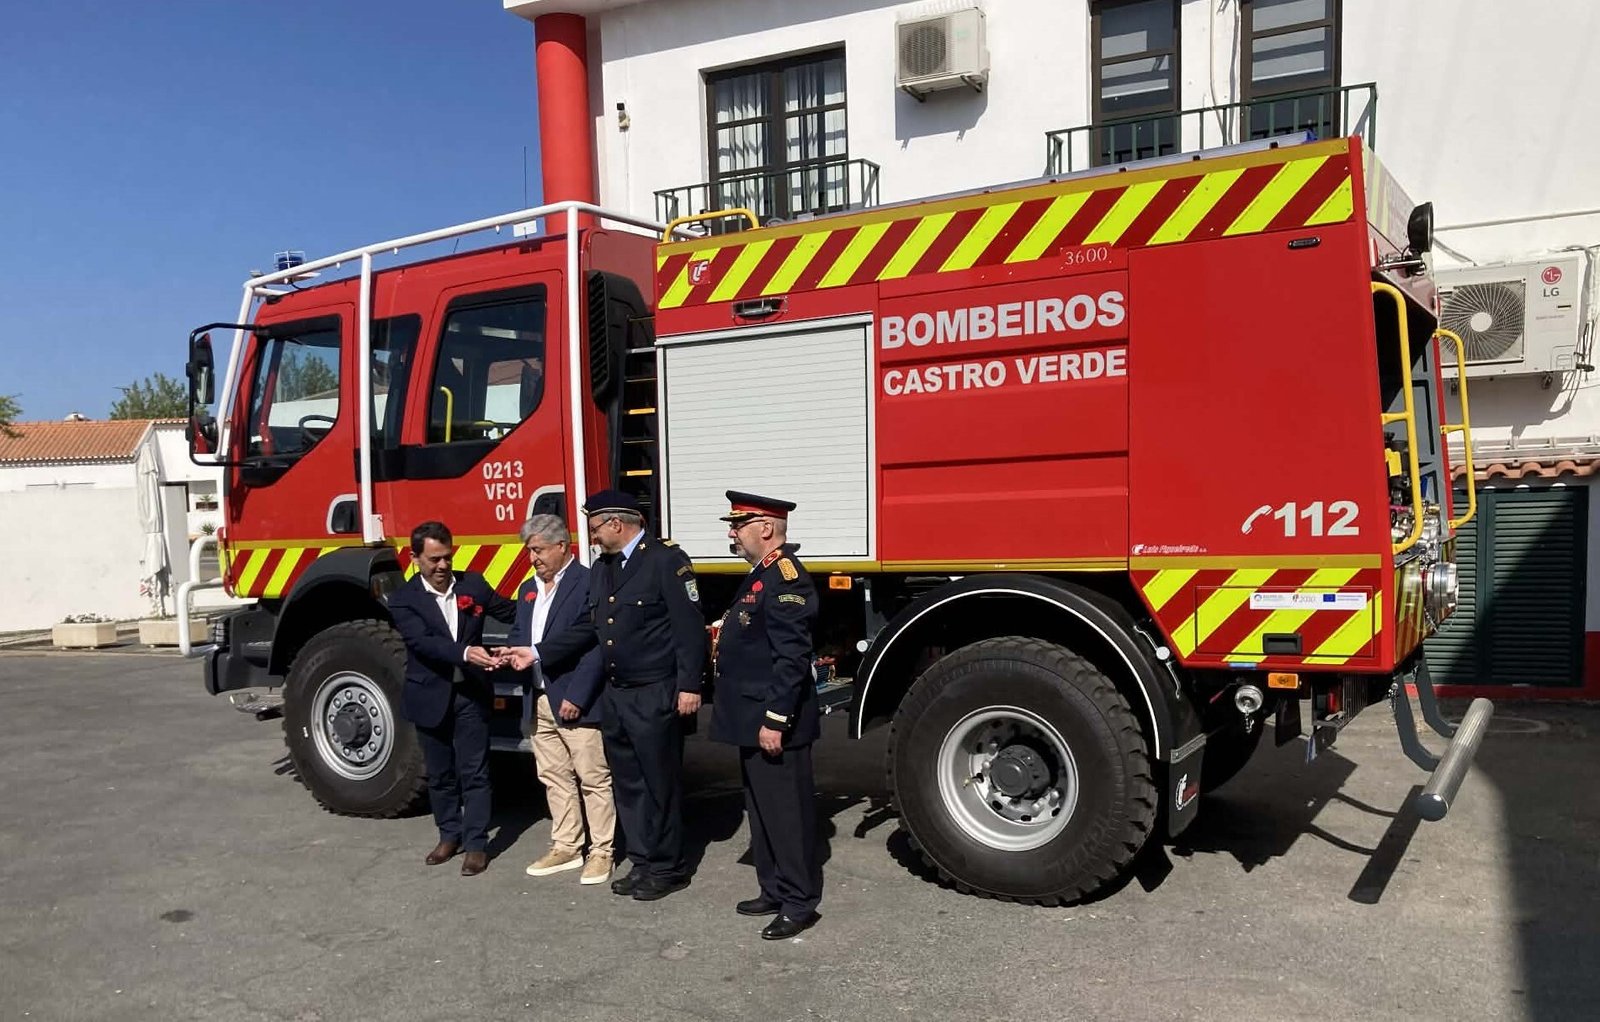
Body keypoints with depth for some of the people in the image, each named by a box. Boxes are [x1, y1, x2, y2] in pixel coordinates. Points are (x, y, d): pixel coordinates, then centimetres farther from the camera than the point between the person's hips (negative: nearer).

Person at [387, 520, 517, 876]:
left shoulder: (473, 583, -1)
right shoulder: (403, 599, -8)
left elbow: (509, 611, 8)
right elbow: (423, 642, -22)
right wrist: (465, 653, -38)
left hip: (471, 694, 0)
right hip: (431, 697, 0)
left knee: (474, 771, 2)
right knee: (440, 773, 14)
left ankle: (476, 844, 10)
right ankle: (449, 835, 30)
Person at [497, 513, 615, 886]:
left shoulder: (588, 583, -11)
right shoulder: (528, 590, 16)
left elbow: (595, 645, -16)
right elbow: (519, 634, 18)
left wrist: (576, 696, -19)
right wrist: (510, 651, -7)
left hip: (576, 701, -8)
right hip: (540, 701, 8)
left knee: (593, 778, 1)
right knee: (554, 777, 14)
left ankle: (601, 852, 11)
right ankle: (566, 847, 26)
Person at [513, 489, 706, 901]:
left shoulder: (666, 559, -12)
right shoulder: (603, 569, 13)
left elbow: (689, 626, -16)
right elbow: (588, 627, 15)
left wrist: (689, 686, -19)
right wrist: (536, 652, 9)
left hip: (655, 696, -8)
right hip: (614, 696, 8)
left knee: (660, 784, 3)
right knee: (627, 784, 14)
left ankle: (667, 868, 16)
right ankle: (642, 861, 26)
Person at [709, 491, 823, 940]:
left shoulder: (785, 576, -18)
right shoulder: (761, 575, 15)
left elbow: (791, 658, -24)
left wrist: (775, 721, -24)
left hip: (775, 725, -11)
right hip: (752, 722, 11)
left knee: (787, 813, 0)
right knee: (762, 810, 18)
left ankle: (800, 903, 11)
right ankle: (775, 891, 30)